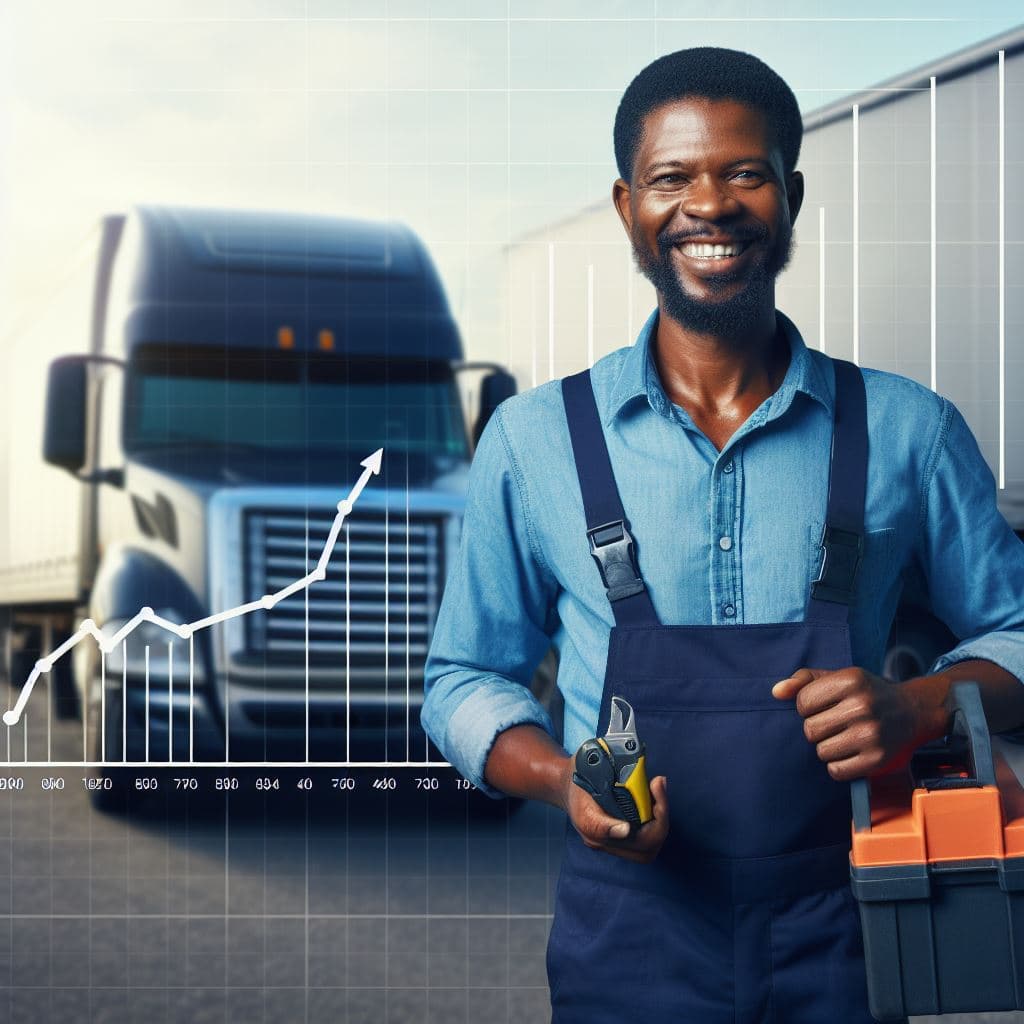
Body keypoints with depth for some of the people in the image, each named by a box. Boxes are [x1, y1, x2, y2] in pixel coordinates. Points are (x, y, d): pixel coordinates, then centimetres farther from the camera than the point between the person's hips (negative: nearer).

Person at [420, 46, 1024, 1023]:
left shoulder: (907, 432, 0)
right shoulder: (534, 439, 0)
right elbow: (465, 679, 8)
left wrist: (917, 706, -12)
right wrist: (566, 781, -11)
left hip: (846, 941, 0)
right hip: (627, 943, 0)